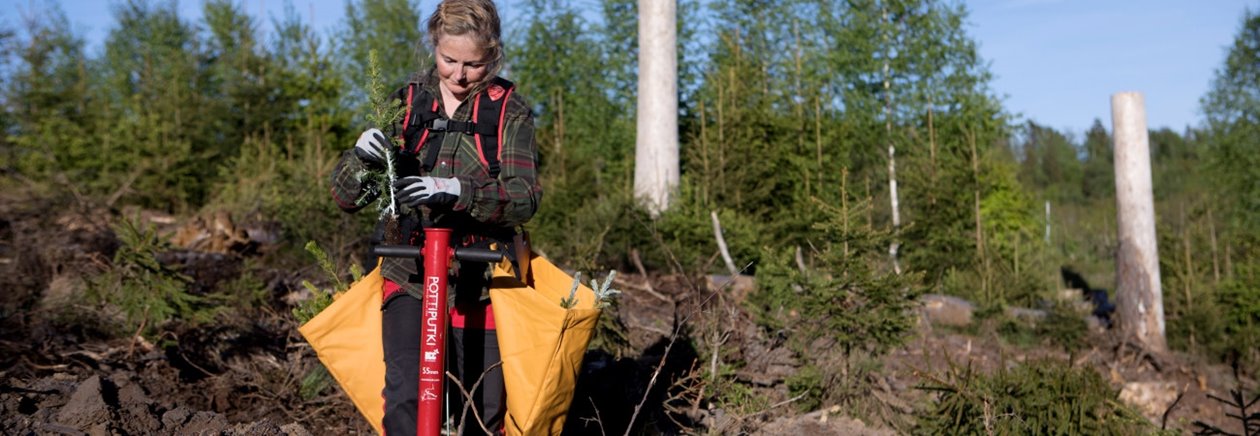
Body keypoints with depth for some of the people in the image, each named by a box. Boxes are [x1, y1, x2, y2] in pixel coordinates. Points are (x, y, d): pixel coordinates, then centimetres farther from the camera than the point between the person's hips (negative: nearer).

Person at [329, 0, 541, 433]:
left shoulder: (510, 111, -3)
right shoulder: (404, 102, 1)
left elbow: (524, 197, -17)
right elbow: (347, 197, 1)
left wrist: (458, 191, -34)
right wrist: (360, 158, -21)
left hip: (480, 282, 0)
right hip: (409, 274, 1)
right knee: (406, 399, -17)